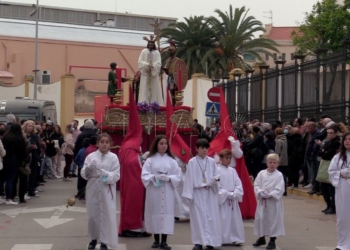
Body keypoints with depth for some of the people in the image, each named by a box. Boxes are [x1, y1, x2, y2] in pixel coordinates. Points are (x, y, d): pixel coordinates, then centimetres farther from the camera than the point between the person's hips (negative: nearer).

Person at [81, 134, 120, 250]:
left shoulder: (113, 157, -1)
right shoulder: (91, 156, 3)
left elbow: (116, 175, -7)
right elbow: (83, 174, 0)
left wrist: (106, 174, -24)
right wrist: (89, 167, -20)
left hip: (107, 191, -2)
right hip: (93, 190, 2)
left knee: (107, 215, -2)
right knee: (92, 214, 10)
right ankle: (94, 238, 28)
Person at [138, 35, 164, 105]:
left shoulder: (157, 52, 5)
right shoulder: (144, 51, 6)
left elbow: (159, 63, -4)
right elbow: (140, 61, -1)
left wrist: (153, 66, -23)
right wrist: (147, 65, -17)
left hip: (154, 73, 0)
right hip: (145, 73, 0)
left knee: (154, 89, -3)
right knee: (145, 89, -4)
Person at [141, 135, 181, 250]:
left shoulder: (171, 160, 5)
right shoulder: (150, 159, 1)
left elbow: (178, 176, 3)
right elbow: (144, 175, -4)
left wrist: (169, 178, -15)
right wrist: (155, 177, -20)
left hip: (168, 192, 1)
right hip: (154, 191, -1)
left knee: (166, 213, -1)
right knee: (155, 213, 3)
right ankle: (156, 240, 15)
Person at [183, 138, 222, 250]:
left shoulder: (211, 161, 5)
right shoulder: (192, 162, -4)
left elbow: (217, 174, 8)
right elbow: (189, 178, -5)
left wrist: (215, 179, -16)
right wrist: (189, 194, -10)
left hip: (210, 193, 3)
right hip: (197, 193, -3)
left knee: (211, 216, 3)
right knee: (198, 217, -2)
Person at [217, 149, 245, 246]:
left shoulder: (232, 170, 8)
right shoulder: (217, 170, -8)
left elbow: (238, 184, 5)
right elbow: (217, 186, -13)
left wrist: (235, 194, -11)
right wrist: (228, 194, -16)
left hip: (233, 199, 5)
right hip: (222, 199, -5)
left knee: (235, 219, 8)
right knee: (223, 220, -3)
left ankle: (235, 239, 16)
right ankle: (222, 239, 5)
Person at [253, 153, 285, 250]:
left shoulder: (279, 175, -7)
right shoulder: (261, 173, 3)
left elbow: (280, 189, -13)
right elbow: (256, 185, 0)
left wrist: (270, 195, -21)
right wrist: (261, 192, -17)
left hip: (273, 201, -4)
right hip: (262, 201, 4)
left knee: (273, 220, 1)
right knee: (260, 218, 12)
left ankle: (272, 240, 13)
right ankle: (261, 238, 31)